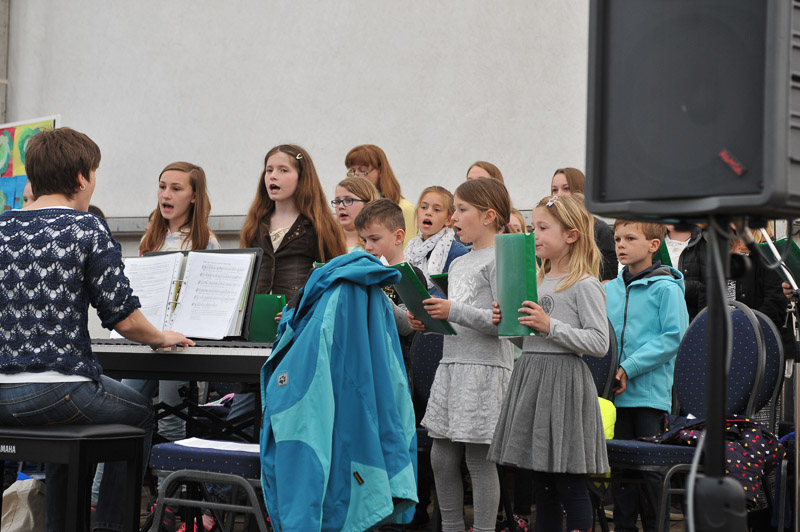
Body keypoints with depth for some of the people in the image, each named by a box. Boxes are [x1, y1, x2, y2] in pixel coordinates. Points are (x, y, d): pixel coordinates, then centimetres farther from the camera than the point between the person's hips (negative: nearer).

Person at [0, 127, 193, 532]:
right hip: (57, 390, -6)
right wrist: (162, 338, 12)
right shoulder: (86, 228, -8)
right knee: (140, 413, 23)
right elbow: (124, 319, -9)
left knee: (68, 413, 36)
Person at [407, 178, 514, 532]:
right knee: (442, 457, 9)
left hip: (486, 368, -8)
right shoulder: (458, 264, 19)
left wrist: (453, 311, -20)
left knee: (479, 458, -4)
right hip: (451, 364, 9)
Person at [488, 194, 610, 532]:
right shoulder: (538, 282, 16)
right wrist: (508, 323, 5)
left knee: (570, 484, -5)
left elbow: (599, 343, -15)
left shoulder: (585, 285, -8)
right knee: (542, 484, 11)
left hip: (564, 380, -8)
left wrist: (550, 326, -20)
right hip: (530, 375, 8)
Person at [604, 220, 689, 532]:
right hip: (615, 393, 5)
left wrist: (629, 368, -17)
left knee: (651, 468, -1)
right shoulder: (610, 290, 11)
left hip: (651, 392, -5)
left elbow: (674, 337, -12)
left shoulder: (666, 287, -6)